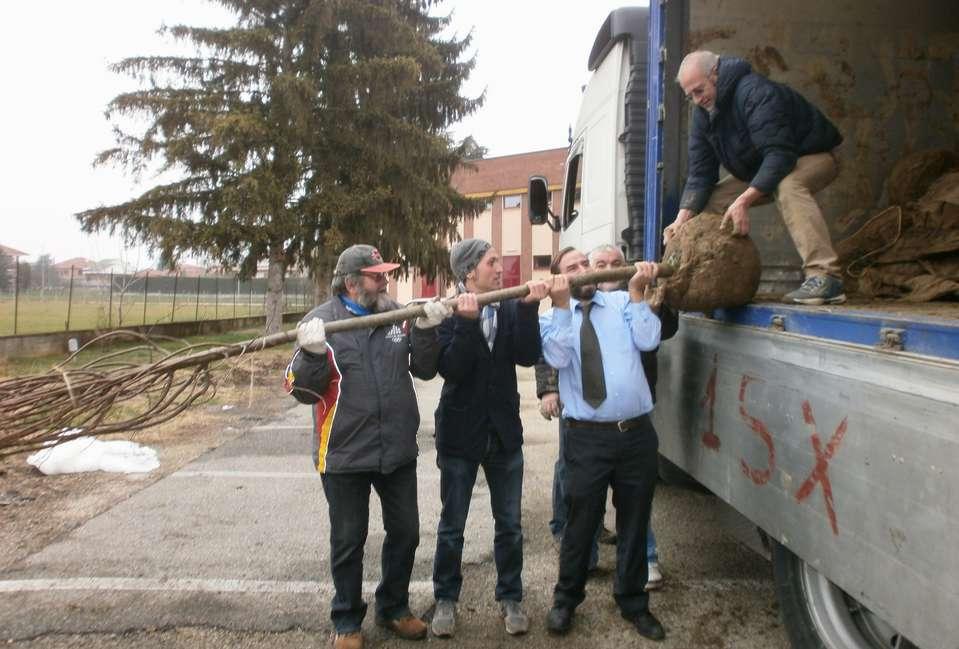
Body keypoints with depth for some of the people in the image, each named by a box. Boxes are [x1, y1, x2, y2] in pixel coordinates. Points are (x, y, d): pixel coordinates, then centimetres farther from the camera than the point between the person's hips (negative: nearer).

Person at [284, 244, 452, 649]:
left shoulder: (398, 315, 3)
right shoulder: (321, 322, -9)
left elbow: (425, 369, 2)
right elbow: (302, 391, -11)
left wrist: (426, 331, -14)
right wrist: (312, 353, -29)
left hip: (398, 450, 4)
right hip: (345, 454, -4)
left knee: (405, 533, 16)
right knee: (348, 541, 11)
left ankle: (393, 608, 38)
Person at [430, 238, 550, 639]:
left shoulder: (512, 309, 0)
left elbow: (527, 357, -14)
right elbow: (450, 368, -21)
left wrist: (529, 308, -23)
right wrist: (467, 321, -31)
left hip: (504, 432, 3)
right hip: (460, 433, -2)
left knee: (509, 524, 12)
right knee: (452, 526, 11)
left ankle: (510, 598, 29)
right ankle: (446, 599, 29)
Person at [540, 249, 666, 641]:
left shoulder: (623, 303, 8)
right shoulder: (554, 317, 4)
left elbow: (648, 341, -7)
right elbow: (557, 358, -15)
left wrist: (638, 291, -12)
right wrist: (561, 306, -21)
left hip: (637, 433, 2)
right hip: (587, 437, -2)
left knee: (634, 523, 15)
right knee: (581, 523, 8)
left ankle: (633, 602, 35)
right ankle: (566, 600, 30)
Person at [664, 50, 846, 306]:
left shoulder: (756, 92, -29)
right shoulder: (703, 113, -3)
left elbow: (780, 155, -37)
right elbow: (700, 173, -7)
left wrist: (744, 200, -45)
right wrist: (682, 219, -20)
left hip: (812, 157, -8)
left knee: (788, 187, -40)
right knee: (711, 199, -3)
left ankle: (825, 276, -45)